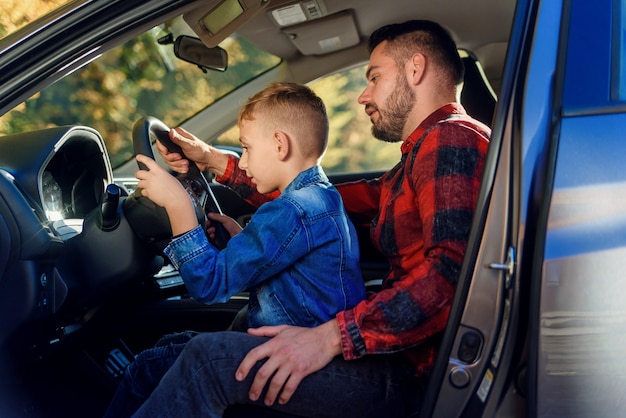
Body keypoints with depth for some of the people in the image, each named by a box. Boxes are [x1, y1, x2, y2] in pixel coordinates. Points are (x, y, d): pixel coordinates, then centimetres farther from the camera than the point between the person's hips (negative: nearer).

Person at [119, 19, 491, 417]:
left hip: (413, 371, -11)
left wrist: (330, 337, -31)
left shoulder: (451, 139, -12)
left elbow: (452, 268, -26)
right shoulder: (421, 157, 21)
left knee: (211, 359, -19)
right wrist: (216, 161, 19)